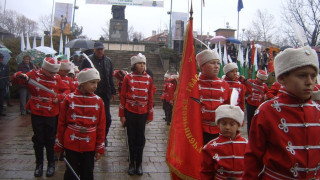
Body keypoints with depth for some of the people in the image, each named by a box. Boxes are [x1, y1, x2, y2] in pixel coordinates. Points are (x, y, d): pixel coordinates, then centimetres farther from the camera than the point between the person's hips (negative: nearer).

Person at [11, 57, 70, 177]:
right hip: (37, 114, 0)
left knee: (50, 140, 10)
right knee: (38, 140, 10)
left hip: (52, 115, 1)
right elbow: (15, 79, -7)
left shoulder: (57, 78, 0)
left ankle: (51, 164, 26)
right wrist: (21, 76, -30)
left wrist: (59, 97, -12)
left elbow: (66, 90, 7)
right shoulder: (33, 75, -3)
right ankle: (39, 164, 26)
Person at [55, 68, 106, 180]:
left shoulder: (98, 101, -2)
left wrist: (100, 148, 0)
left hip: (90, 146, 1)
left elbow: (101, 126, 1)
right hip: (71, 145, -1)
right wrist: (59, 146, 4)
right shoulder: (69, 99, -6)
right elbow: (61, 123, 0)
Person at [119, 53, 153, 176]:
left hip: (142, 113, 1)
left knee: (140, 138, 9)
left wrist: (150, 115, 4)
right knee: (131, 138, 8)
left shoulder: (149, 79, 1)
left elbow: (150, 98, 4)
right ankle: (132, 164, 22)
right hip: (130, 113, -1)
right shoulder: (128, 78, -4)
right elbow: (122, 97, -2)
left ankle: (139, 164, 22)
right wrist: (122, 115, -4)